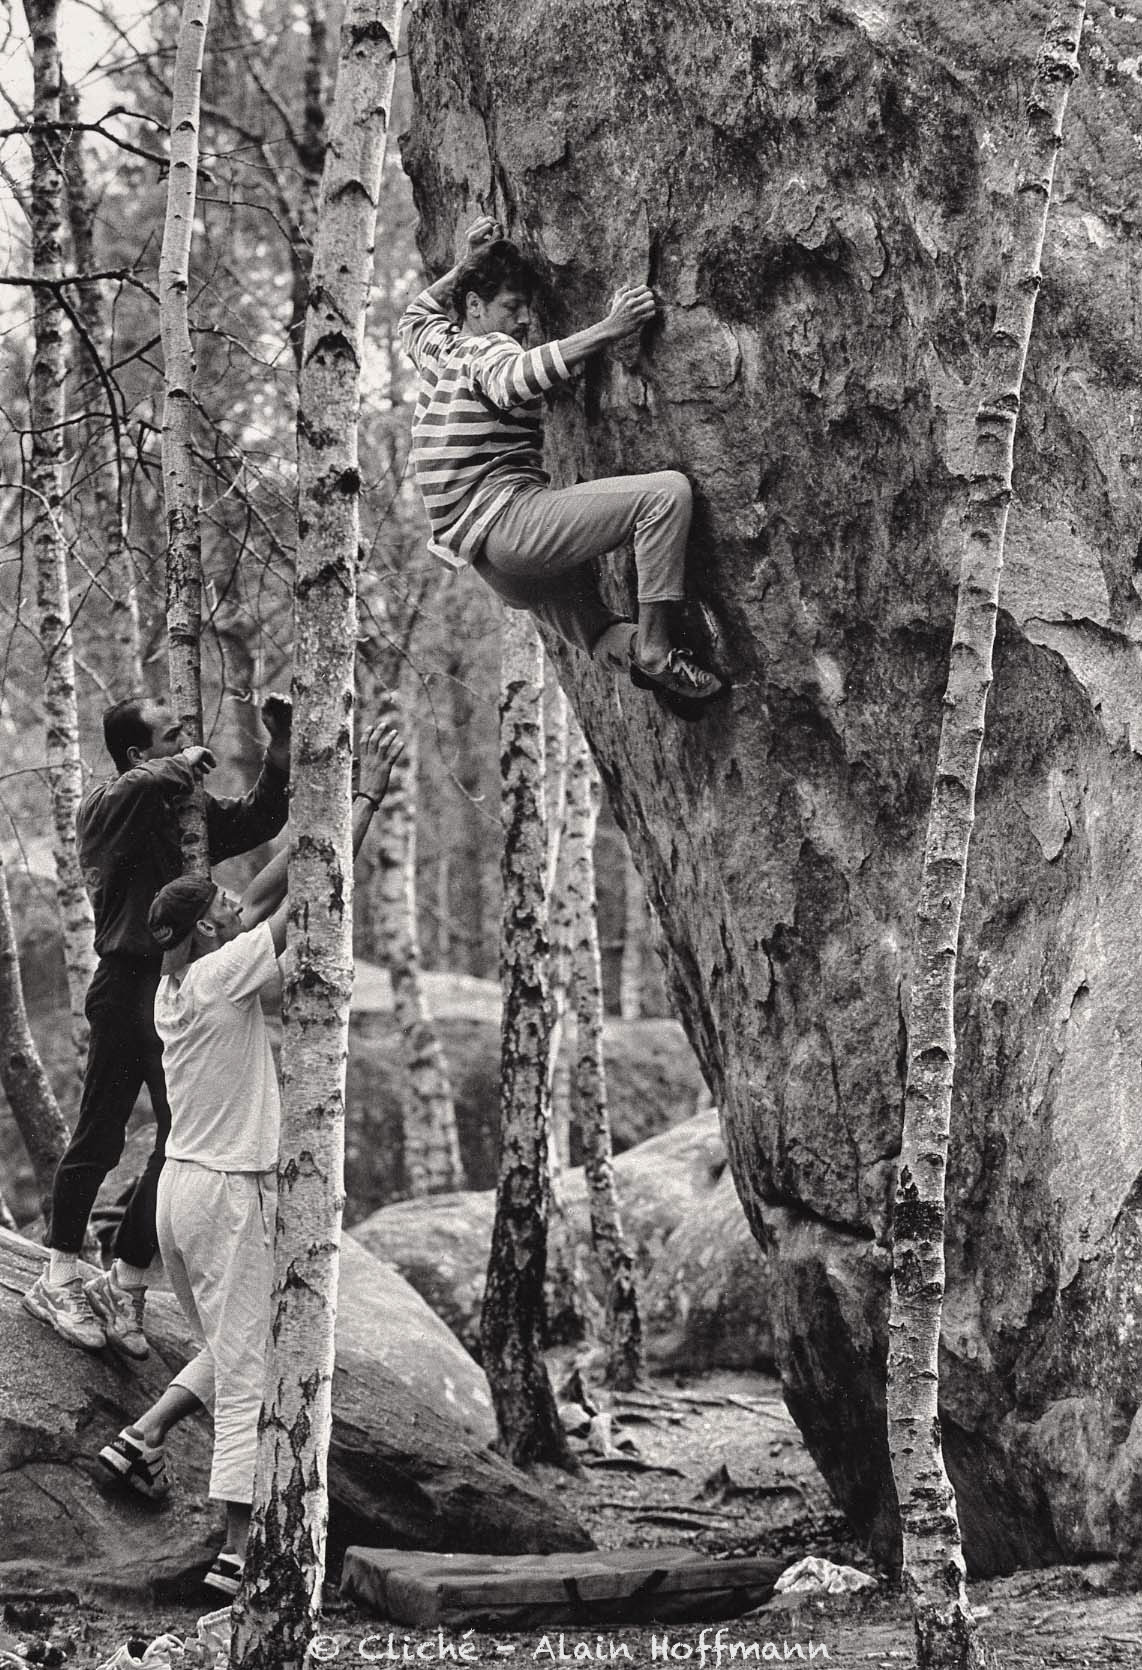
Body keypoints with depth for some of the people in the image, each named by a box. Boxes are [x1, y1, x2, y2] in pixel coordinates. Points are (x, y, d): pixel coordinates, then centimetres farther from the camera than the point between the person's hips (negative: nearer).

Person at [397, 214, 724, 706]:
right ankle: (655, 649, -21)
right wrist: (607, 330, -36)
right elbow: (513, 379, -33)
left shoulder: (437, 344, 18)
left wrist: (467, 264, 37)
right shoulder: (487, 350, -7)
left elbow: (415, 314, 44)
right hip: (504, 514, -10)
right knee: (667, 490, -20)